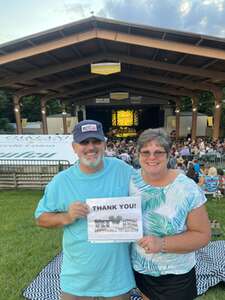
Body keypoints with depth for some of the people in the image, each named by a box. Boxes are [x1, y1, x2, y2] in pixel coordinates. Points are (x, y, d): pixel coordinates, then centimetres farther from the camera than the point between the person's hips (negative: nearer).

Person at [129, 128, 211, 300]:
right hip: (139, 267, 3)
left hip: (176, 274, -3)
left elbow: (203, 235, -16)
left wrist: (162, 244, -27)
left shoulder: (188, 189, -21)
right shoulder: (131, 180, -11)